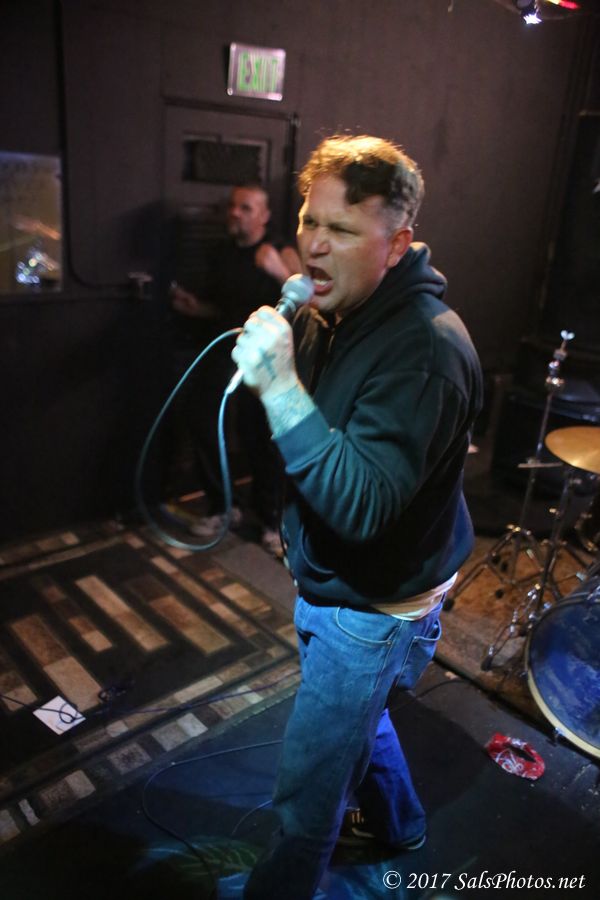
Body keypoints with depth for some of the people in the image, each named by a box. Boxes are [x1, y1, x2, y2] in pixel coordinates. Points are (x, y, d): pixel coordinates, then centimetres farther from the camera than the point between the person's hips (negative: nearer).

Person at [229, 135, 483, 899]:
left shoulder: (427, 349, -29)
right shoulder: (332, 313, -2)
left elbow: (363, 505, -36)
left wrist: (280, 387, -39)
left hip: (373, 610, -9)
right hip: (330, 583, 9)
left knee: (303, 799, 8)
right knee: (357, 715, 32)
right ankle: (395, 822, 61)